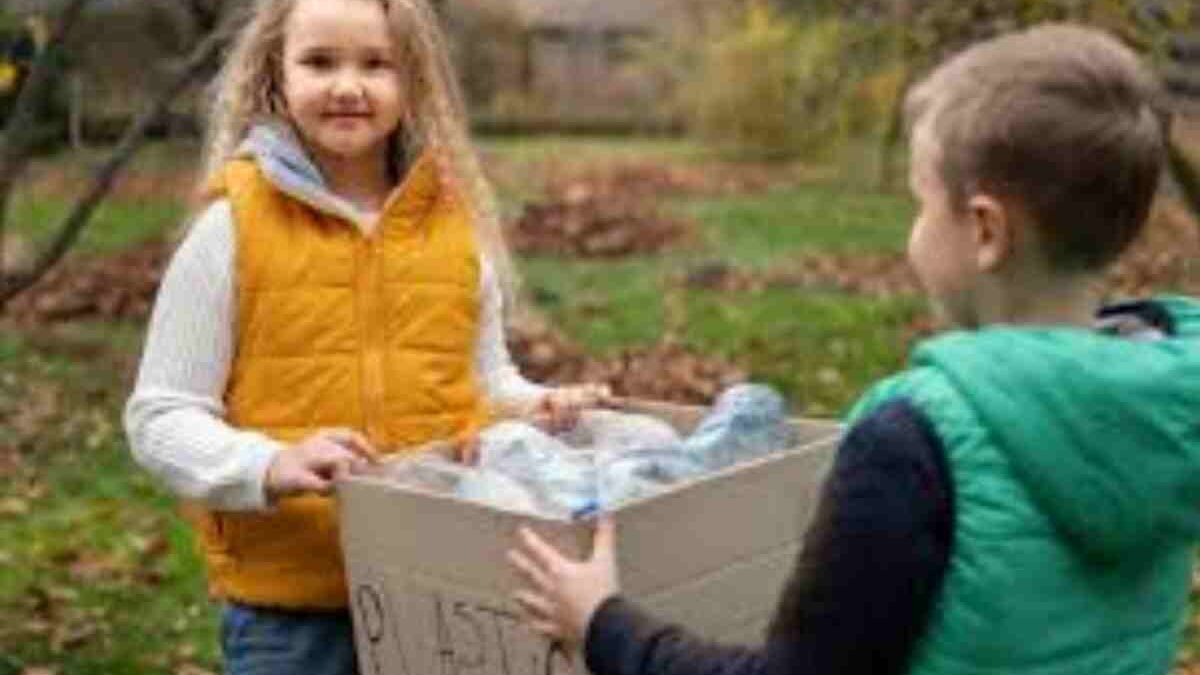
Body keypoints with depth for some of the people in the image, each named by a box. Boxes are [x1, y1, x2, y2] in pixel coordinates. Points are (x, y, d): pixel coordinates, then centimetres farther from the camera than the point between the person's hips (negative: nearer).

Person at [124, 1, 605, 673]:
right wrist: (270, 468, -22)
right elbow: (161, 417, -6)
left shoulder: (460, 219, 2)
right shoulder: (234, 227, -8)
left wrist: (533, 406, -5)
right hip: (289, 602, -3)